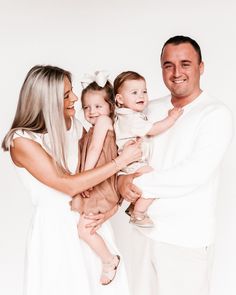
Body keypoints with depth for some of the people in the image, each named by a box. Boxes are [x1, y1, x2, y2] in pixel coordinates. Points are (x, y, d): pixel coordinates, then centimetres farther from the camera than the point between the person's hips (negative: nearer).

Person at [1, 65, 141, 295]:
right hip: (56, 229, -4)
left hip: (90, 222, 5)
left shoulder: (75, 126, 0)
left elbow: (100, 167, 7)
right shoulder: (22, 141, -16)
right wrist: (121, 160, -19)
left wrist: (111, 207, -11)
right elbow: (68, 185, -21)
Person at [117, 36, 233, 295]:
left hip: (186, 239, -5)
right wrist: (122, 182, -13)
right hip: (145, 230, 5)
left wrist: (137, 182, -16)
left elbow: (195, 173, -20)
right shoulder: (152, 109, 7)